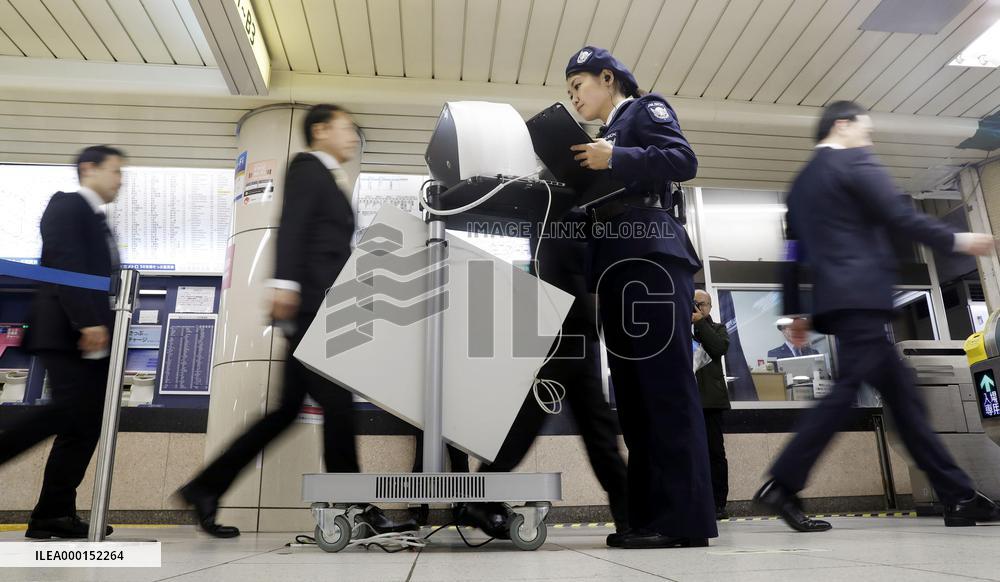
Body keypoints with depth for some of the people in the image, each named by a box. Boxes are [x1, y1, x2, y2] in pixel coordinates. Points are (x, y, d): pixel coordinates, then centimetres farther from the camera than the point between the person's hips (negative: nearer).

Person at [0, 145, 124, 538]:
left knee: (87, 423, 3)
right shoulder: (67, 205, -1)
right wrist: (87, 320, -23)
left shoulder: (97, 220, 26)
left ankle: (55, 514, 6)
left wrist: (103, 327, 15)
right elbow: (65, 265, -15)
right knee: (70, 412, -19)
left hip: (92, 339, 9)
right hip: (67, 331, -9)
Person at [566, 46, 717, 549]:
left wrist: (613, 159, -10)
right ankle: (651, 516, 5)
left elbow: (684, 161, -7)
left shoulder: (646, 109, 10)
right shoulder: (604, 135, 30)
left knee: (665, 384, -12)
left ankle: (685, 519, -11)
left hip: (651, 258, -8)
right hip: (617, 266, 8)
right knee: (634, 392, 2)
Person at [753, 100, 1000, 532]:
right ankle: (782, 486, -15)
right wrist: (956, 241, 4)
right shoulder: (855, 161, 0)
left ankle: (958, 496, 13)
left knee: (901, 391, 9)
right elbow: (900, 217, -9)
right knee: (847, 389, -12)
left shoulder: (801, 182, 23)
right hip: (860, 295, -9)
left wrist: (795, 311, 21)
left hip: (834, 299, 9)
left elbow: (794, 251, 20)